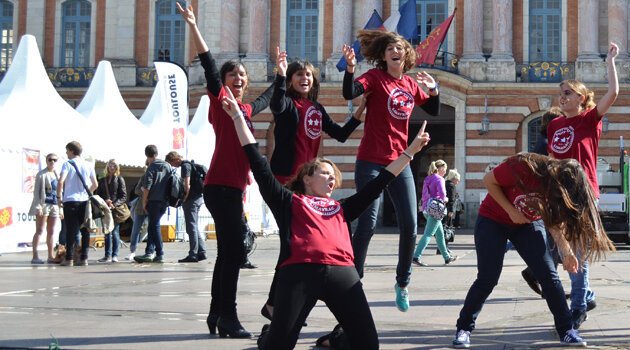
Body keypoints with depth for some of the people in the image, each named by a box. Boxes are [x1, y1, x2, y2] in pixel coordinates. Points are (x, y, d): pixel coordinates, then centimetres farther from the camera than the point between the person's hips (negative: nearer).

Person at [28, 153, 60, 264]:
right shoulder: (41, 174, -2)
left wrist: (60, 206, 12)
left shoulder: (57, 175, 16)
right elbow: (36, 191, -7)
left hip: (54, 205, 6)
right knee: (39, 231, -8)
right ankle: (35, 256, -10)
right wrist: (38, 206, -17)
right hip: (44, 205, -6)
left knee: (51, 232, 9)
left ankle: (51, 256, 12)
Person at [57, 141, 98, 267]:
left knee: (71, 230, -1)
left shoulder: (67, 164, -3)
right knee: (85, 230, 7)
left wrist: (59, 198, -5)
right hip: (84, 201, 3)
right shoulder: (88, 165, 9)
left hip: (70, 201, -3)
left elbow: (61, 182, -14)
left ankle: (69, 258, -1)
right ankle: (84, 258, 5)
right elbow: (95, 185, 10)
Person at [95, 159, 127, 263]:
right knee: (107, 233, 6)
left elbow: (124, 196, -1)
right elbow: (97, 195, 11)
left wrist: (114, 204, -16)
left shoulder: (120, 179, 5)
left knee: (115, 232, -5)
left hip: (116, 209, -4)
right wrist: (104, 201, -9)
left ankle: (115, 255, -3)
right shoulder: (102, 181, 16)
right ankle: (107, 255, 9)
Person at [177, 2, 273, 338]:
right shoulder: (219, 98, -1)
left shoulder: (245, 108, 19)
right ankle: (228, 317, -7)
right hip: (221, 186, -8)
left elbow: (265, 100, 40)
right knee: (233, 252, -11)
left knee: (228, 253, 11)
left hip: (235, 187, 8)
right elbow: (208, 64, -13)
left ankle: (217, 316, 18)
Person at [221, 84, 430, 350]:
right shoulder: (289, 201, 21)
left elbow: (378, 184, 35)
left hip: (342, 273, 4)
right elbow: (258, 162, 18)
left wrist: (411, 151, 37)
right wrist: (238, 116, 17)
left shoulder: (340, 208, 31)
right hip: (299, 272, -4)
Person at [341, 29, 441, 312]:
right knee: (368, 223, -9)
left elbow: (434, 111, 20)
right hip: (371, 162, -5)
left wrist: (434, 90, 3)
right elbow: (349, 93, -23)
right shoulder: (375, 77, -6)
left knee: (410, 225, 5)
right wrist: (350, 68, -38)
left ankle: (402, 283, 22)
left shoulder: (412, 84, 10)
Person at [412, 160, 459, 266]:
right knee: (428, 234, -11)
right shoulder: (439, 179, -9)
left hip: (426, 209, 9)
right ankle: (416, 256, -19)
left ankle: (447, 257, 25)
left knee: (440, 233, 16)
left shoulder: (428, 179, 16)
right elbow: (442, 193, -20)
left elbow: (424, 194, 18)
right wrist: (445, 199, -2)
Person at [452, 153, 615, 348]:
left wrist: (567, 252, -11)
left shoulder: (559, 185, -17)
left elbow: (555, 220, -3)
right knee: (487, 278, -9)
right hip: (493, 220, -4)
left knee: (549, 275, -6)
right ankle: (464, 328, 5)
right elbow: (488, 181, -19)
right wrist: (511, 211, -24)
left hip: (528, 224, 4)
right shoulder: (522, 167, -34)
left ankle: (566, 330, 4)